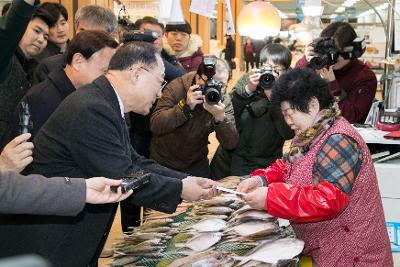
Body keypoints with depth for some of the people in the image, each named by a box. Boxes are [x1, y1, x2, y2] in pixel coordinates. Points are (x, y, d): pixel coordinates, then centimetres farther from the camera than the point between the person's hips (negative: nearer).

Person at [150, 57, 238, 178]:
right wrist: (186, 107, -38)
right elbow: (155, 126, -28)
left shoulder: (224, 100, -10)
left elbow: (231, 144, -18)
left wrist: (220, 117, -36)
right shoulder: (177, 87, -19)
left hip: (197, 164, 3)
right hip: (163, 162, -2)